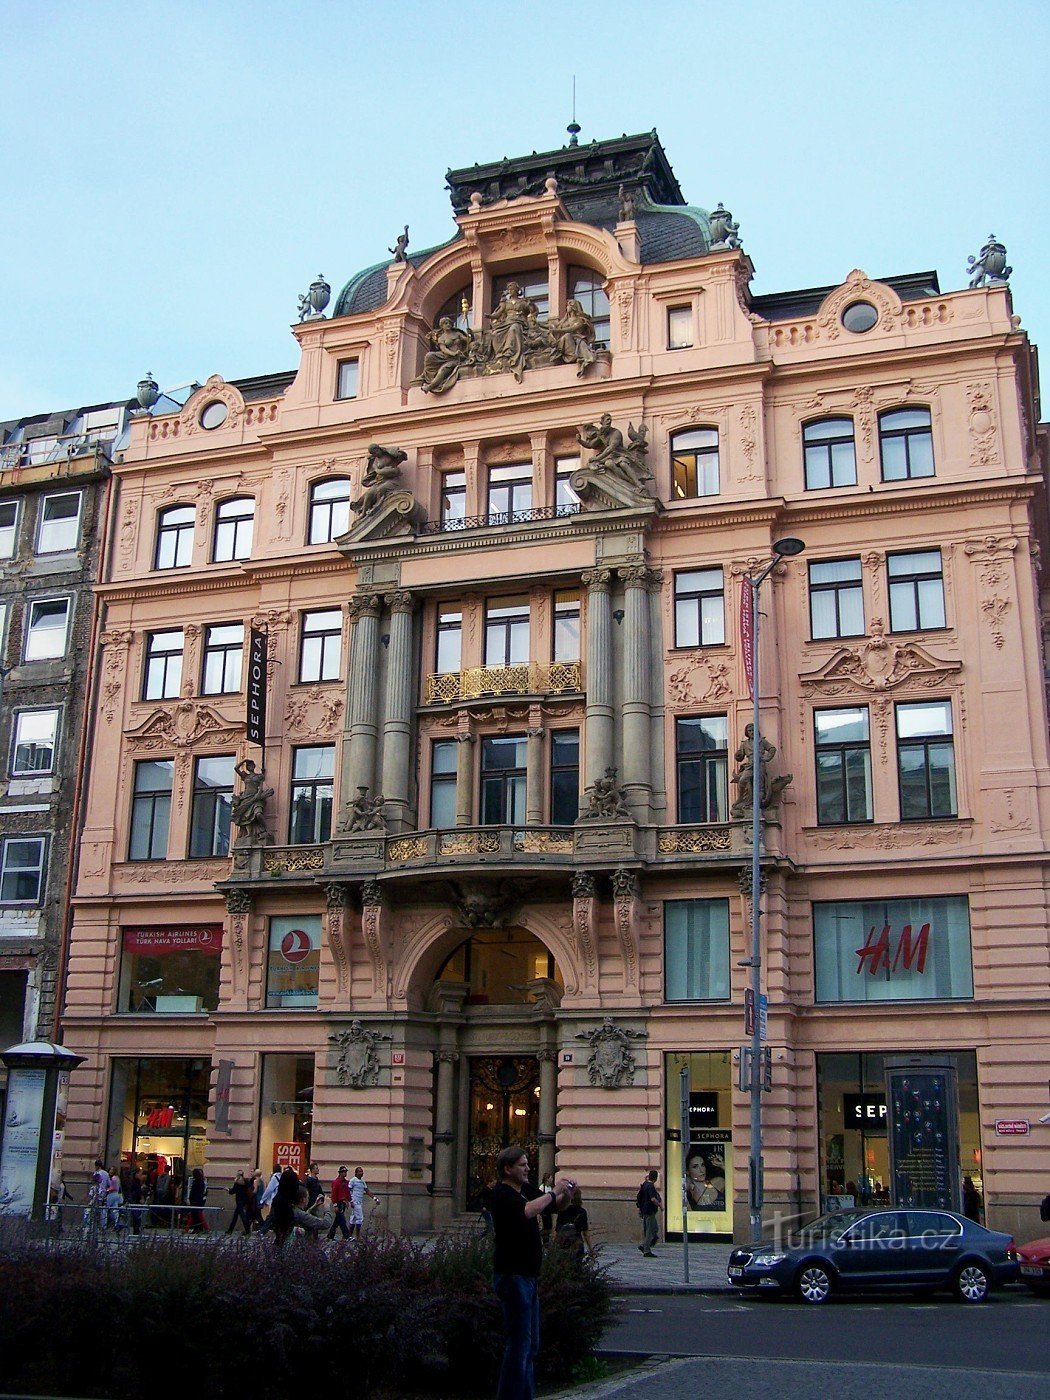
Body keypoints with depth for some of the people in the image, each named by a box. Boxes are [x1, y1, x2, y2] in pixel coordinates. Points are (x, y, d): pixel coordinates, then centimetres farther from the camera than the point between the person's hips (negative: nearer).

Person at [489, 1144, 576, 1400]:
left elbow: (558, 1205, 22)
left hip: (529, 1276, 9)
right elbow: (527, 1211, -33)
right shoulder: (502, 1194, -14)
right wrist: (553, 1192, -23)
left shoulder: (527, 1191, 12)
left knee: (530, 1344, 14)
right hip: (513, 1276, -9)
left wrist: (568, 1193, 1)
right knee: (518, 1344, -7)